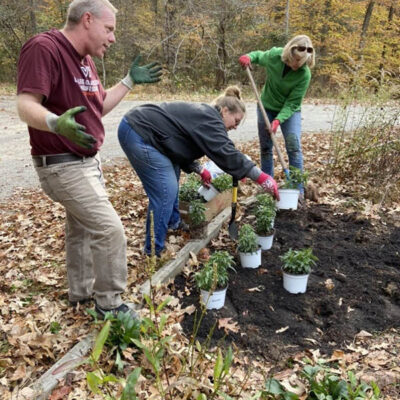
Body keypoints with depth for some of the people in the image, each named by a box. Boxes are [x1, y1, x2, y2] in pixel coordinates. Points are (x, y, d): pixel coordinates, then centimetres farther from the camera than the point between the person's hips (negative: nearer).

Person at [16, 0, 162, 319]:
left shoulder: (84, 59, 9)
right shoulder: (43, 48, -20)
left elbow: (99, 107, 17)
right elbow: (26, 106, -28)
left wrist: (130, 80, 14)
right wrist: (56, 123, -48)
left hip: (87, 161, 10)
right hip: (62, 166, -10)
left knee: (82, 228, 19)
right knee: (109, 229, -12)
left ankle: (81, 292, 36)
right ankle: (109, 304, 5)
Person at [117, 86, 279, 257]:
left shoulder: (202, 115, 19)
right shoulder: (210, 121, -11)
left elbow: (182, 148, 25)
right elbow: (227, 154, -21)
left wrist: (200, 170, 18)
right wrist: (262, 177, -21)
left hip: (139, 128, 11)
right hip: (138, 133, -11)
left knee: (171, 182, 21)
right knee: (165, 192, -9)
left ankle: (174, 224, 37)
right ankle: (154, 251, 1)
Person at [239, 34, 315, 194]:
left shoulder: (304, 74, -25)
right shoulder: (274, 55, -18)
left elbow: (292, 103, -23)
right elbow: (259, 56, 5)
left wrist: (278, 120, -35)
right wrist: (249, 57, -17)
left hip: (289, 111, -3)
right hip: (267, 107, 3)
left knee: (294, 147, -12)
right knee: (265, 148, 8)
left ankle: (298, 189, -4)